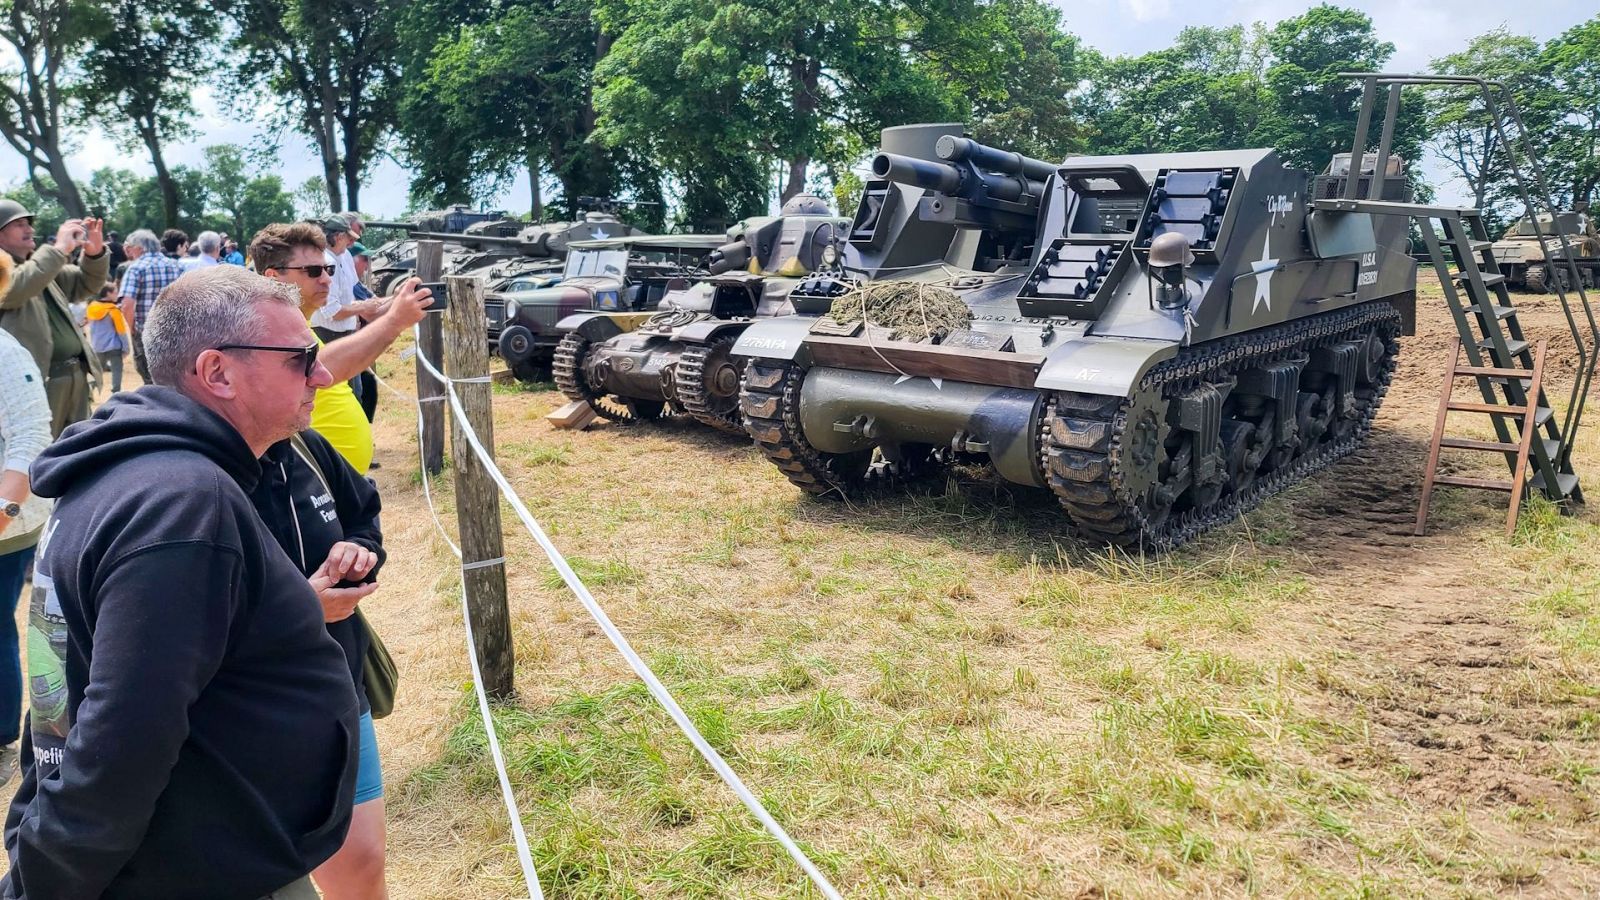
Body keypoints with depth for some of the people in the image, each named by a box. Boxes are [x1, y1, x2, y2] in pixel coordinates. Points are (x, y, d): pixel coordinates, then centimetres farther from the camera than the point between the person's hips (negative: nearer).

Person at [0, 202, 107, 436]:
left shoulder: (40, 265, 20)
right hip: (39, 380, -8)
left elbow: (85, 285, 24)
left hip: (76, 375, 8)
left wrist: (95, 252, 4)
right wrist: (59, 249, -22)